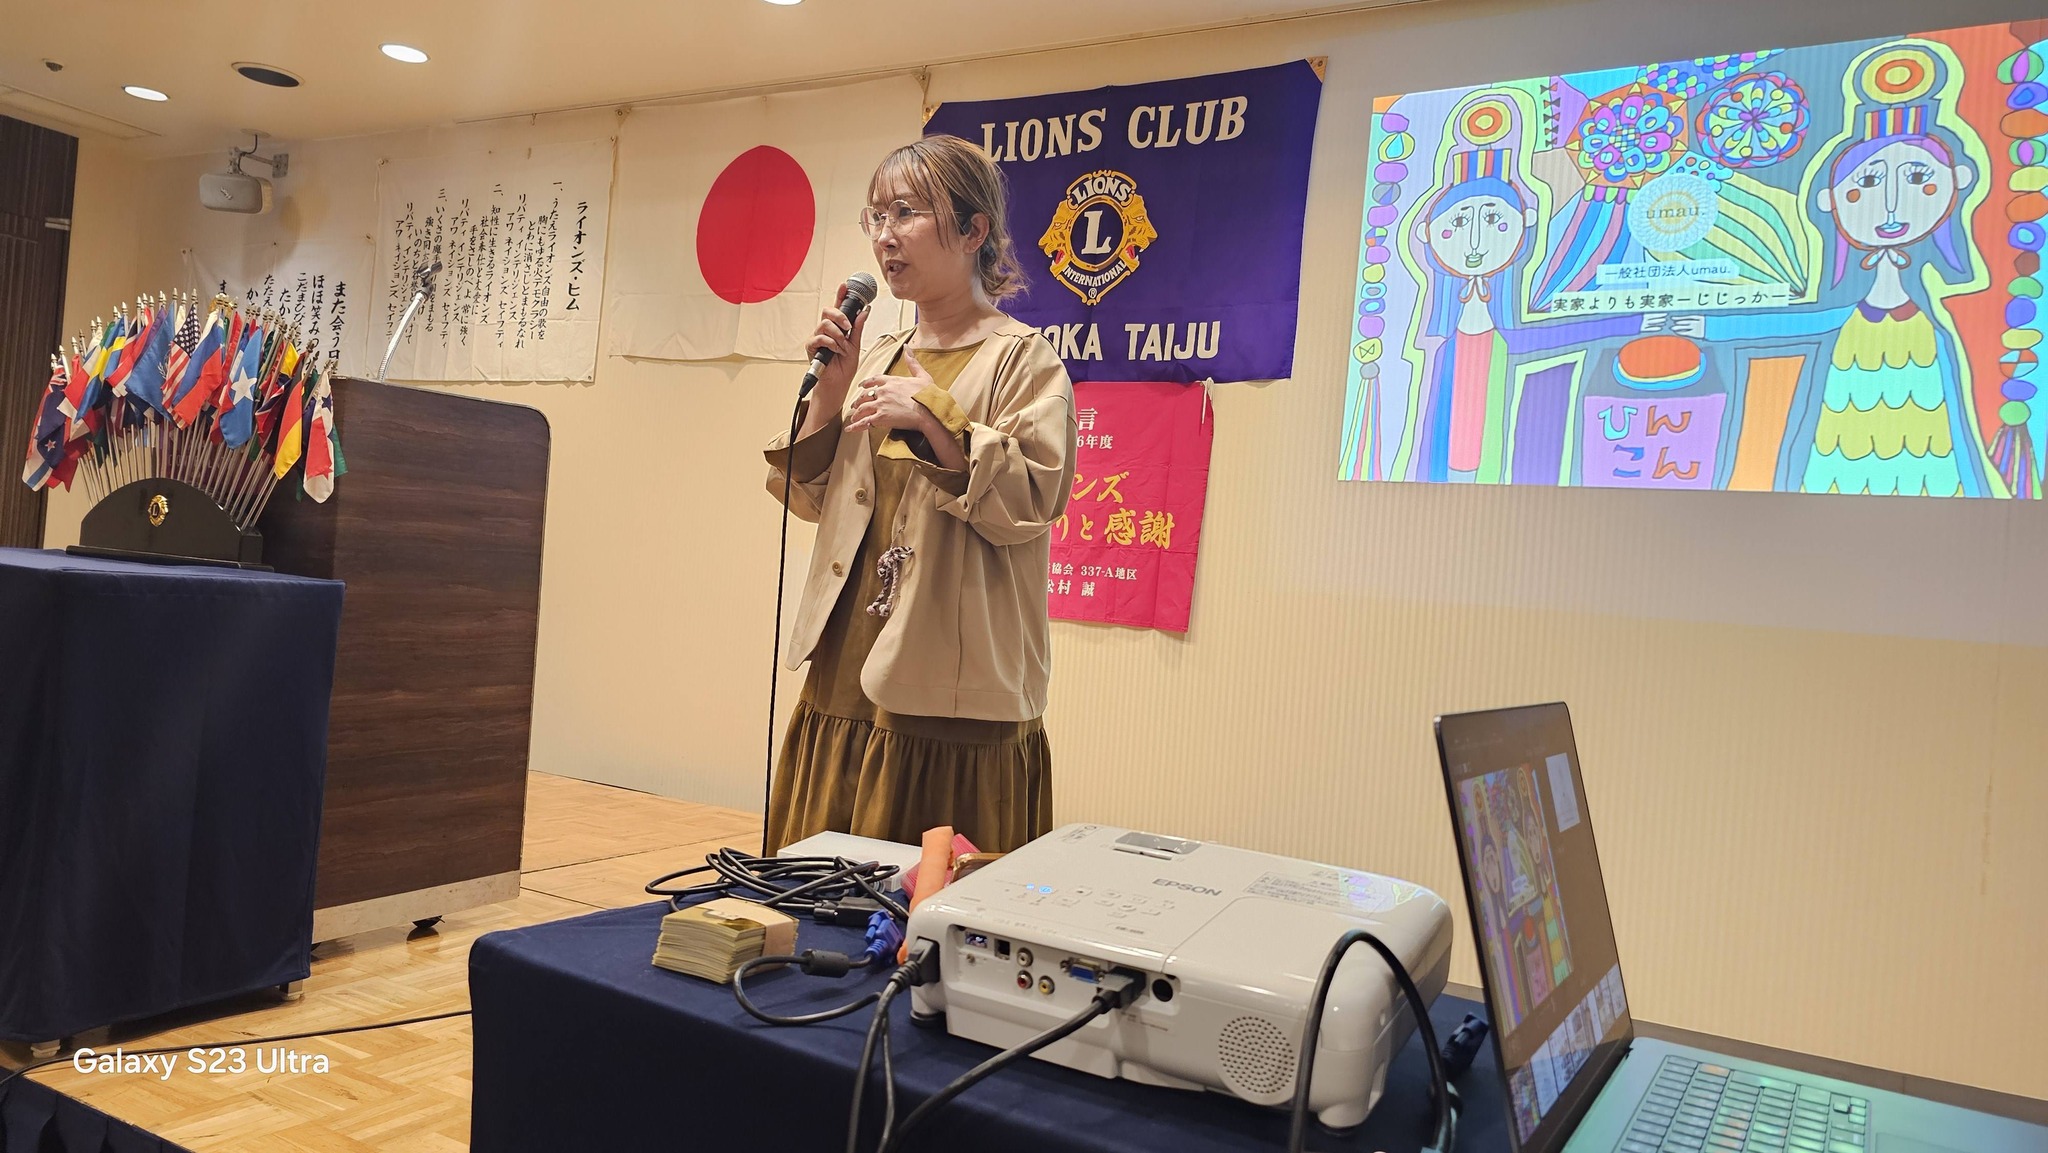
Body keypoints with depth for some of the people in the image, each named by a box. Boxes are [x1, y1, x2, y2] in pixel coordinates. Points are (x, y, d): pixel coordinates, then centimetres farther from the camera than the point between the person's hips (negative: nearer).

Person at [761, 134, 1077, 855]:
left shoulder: (1023, 358, -4)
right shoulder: (876, 360, 15)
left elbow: (1031, 502, -16)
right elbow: (811, 499, 15)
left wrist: (931, 418, -22)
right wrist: (829, 390, 3)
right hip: (844, 685, 7)